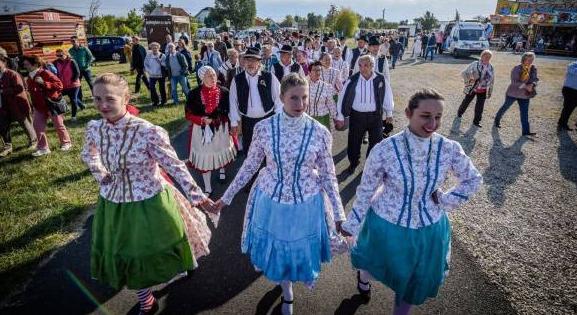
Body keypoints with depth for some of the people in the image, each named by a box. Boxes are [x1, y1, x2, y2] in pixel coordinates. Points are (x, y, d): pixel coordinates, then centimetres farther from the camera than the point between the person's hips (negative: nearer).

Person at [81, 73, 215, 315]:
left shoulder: (148, 132, -24)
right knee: (127, 256, 20)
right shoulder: (94, 129, -7)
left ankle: (176, 269, 56)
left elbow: (175, 166, -18)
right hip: (113, 205, 5)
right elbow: (88, 155, 16)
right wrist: (100, 175, 2)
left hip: (150, 204, -4)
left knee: (157, 251, 18)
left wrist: (197, 197, -20)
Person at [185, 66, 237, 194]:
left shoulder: (223, 92, -8)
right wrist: (202, 120, -23)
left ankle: (222, 170, 55)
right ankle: (207, 188, 19)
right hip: (202, 130, -1)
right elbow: (189, 114, -6)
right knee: (204, 158, 5)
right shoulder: (194, 94, -10)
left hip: (220, 129, 1)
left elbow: (229, 111, -1)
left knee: (221, 152, 22)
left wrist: (231, 128, -4)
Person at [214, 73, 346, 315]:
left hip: (306, 205, 0)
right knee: (277, 251, 19)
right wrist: (227, 196, 4)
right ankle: (287, 294, 50)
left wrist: (339, 214, -2)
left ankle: (299, 276, 58)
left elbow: (328, 175, -4)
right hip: (271, 202, 1)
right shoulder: (264, 128, -13)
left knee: (301, 250, 18)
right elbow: (250, 166, -1)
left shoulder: (320, 132, -13)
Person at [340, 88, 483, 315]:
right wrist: (352, 223, -3)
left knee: (413, 281, 23)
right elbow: (366, 189, -12)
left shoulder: (449, 149, -16)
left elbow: (474, 180, 3)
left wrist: (446, 200, -9)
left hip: (429, 230, 2)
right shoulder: (385, 150, -24)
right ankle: (363, 276, 65)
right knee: (374, 266, 27)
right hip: (387, 226, -2)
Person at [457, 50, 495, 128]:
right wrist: (469, 79, -20)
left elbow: (492, 80, 9)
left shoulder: (491, 67, 0)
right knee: (466, 101, 15)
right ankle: (460, 112, 41)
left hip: (483, 91, 3)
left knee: (480, 106, 3)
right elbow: (464, 73, -7)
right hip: (472, 88, -3)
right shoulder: (474, 64, -12)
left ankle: (476, 121, 17)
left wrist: (490, 91, 9)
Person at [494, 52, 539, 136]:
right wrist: (525, 86, -31)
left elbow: (535, 79, 0)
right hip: (513, 93, -4)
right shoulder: (517, 68, -15)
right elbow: (514, 81, -22)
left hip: (525, 95, 4)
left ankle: (526, 131, 4)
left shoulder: (533, 69, 0)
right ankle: (497, 120, 38)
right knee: (505, 107, 14)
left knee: (524, 112, 2)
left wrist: (532, 85, -23)